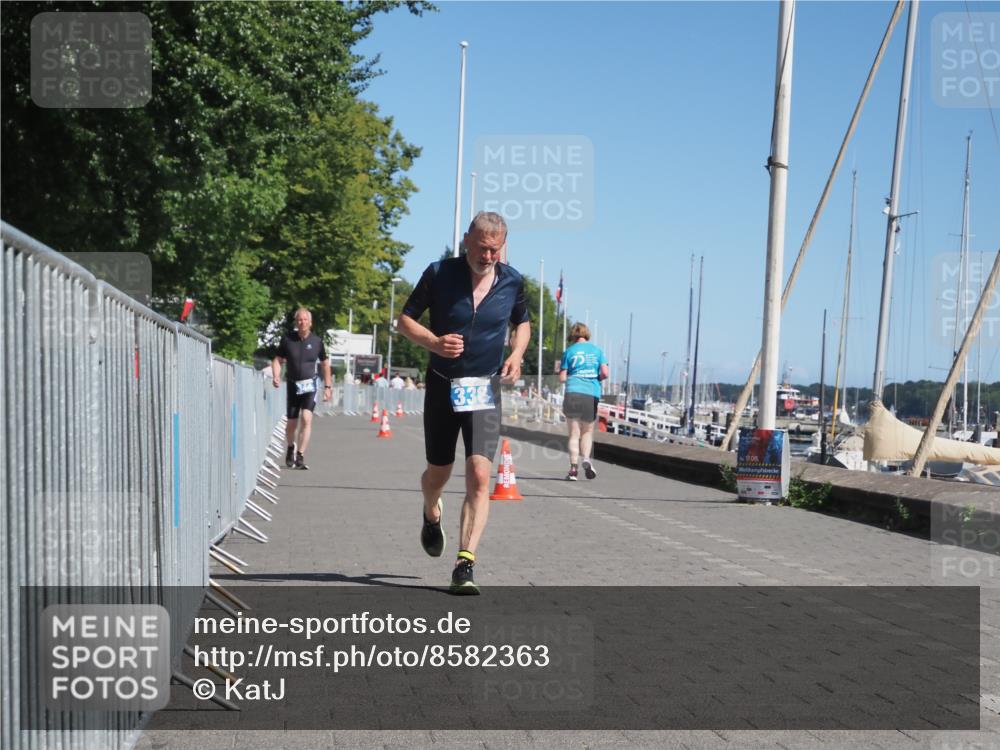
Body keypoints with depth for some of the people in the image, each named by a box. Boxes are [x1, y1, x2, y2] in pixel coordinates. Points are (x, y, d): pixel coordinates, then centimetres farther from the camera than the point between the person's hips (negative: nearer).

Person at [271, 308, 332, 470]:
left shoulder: (316, 341, -2)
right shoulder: (287, 339, -2)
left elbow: (325, 364, 10)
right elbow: (277, 360, 6)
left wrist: (328, 386, 9)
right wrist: (276, 377, -13)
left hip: (309, 385, -1)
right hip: (293, 385, 1)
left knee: (306, 419, -19)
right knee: (292, 423, 10)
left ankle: (300, 457, -18)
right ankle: (291, 447, 40)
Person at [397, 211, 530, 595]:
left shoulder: (512, 281, -1)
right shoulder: (439, 273, -8)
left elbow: (522, 322, 18)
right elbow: (405, 319, 1)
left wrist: (516, 354, -2)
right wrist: (433, 341, -19)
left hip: (485, 390, 0)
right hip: (442, 386, 0)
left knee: (479, 475, -15)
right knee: (439, 471, 13)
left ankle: (464, 566, -15)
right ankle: (431, 517, 49)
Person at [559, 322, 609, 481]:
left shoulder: (569, 351, 4)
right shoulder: (597, 350, 8)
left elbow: (562, 378, 2)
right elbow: (605, 373, 0)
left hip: (573, 393, -1)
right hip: (592, 394, 1)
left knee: (574, 433, 4)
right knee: (587, 431, 16)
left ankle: (573, 468, -5)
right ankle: (586, 459, -8)